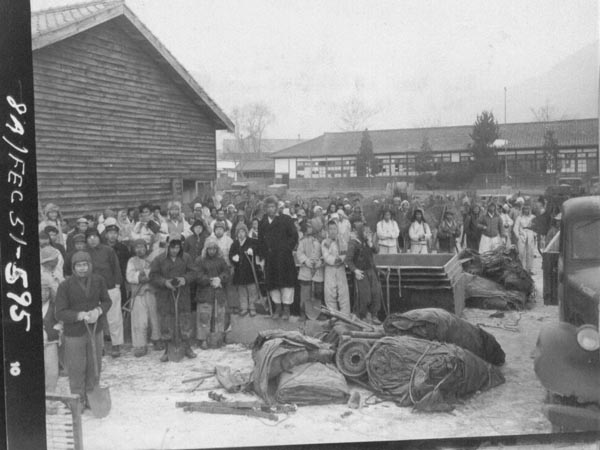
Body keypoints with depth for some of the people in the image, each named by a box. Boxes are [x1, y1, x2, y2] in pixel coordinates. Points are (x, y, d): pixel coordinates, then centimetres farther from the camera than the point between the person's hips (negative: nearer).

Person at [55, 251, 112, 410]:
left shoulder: (99, 281, -5)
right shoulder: (65, 286, -14)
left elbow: (107, 301, 6)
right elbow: (60, 313, -14)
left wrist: (98, 310, -15)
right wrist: (80, 315, -27)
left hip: (95, 330, 3)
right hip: (74, 334, -3)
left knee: (94, 367, 13)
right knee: (76, 369, 4)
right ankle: (78, 401, 22)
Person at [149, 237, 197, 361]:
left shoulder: (186, 258, 3)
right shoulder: (159, 259, -4)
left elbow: (192, 272, 4)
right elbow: (153, 276, -5)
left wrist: (185, 279, -16)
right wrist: (165, 282, -20)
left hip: (182, 294, 2)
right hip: (165, 295, -2)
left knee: (185, 320, 5)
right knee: (166, 324, 1)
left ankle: (187, 347, 20)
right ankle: (168, 350, 15)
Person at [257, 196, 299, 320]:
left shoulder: (286, 220, -1)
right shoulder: (262, 223, 10)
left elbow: (294, 236, 0)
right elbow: (260, 241, 14)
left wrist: (286, 248, -8)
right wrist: (262, 257, 8)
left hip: (284, 257, -3)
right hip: (269, 258, 4)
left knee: (286, 281, -3)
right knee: (272, 283, 4)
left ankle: (286, 309, 5)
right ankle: (277, 307, 16)